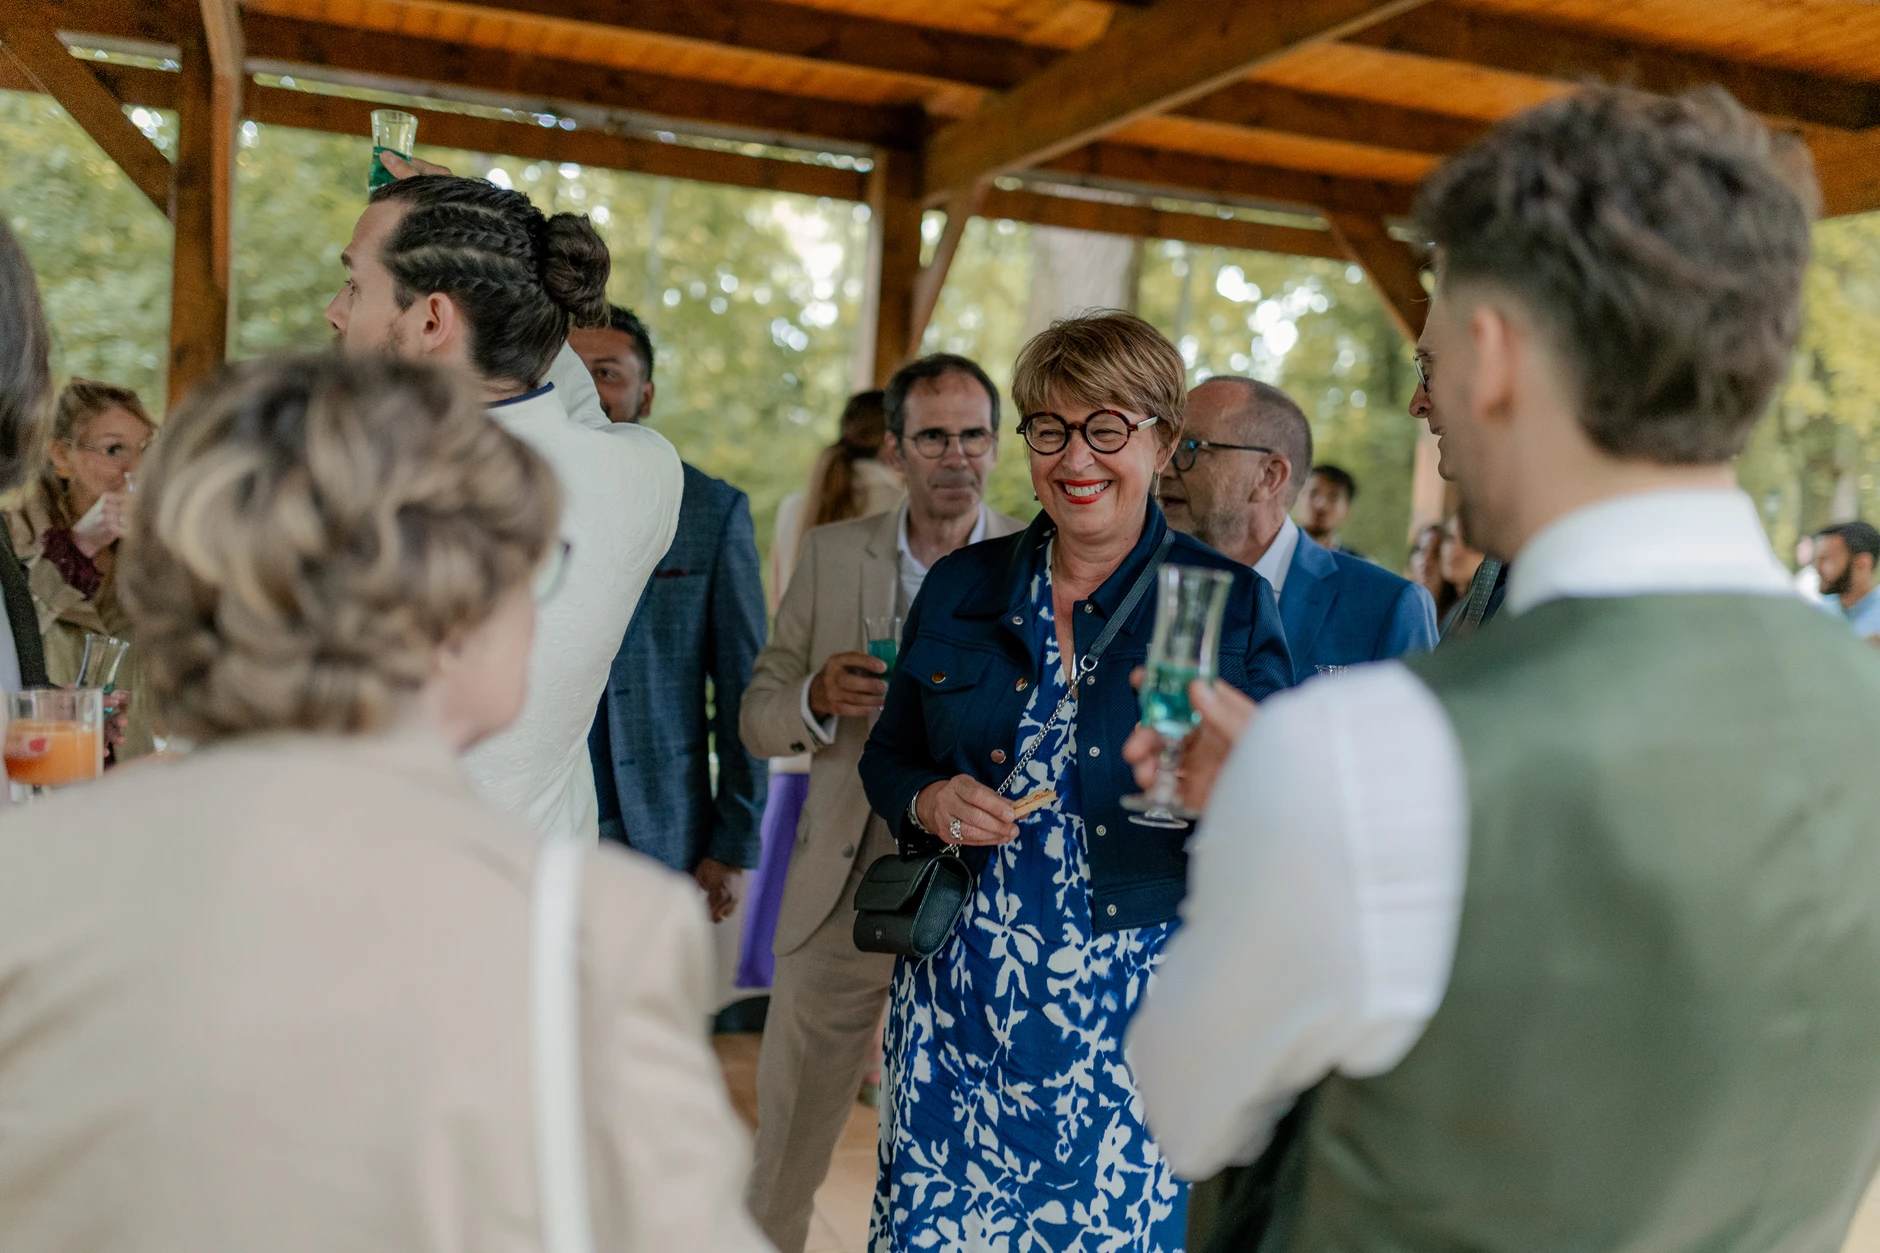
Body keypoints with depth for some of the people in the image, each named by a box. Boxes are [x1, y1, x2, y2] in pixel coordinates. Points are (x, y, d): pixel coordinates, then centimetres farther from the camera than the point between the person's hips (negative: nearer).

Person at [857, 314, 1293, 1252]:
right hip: (961, 1001, 3)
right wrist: (928, 802, -7)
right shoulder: (959, 588, 7)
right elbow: (887, 757, 15)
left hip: (1131, 1008, -2)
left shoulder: (1228, 601, -2)